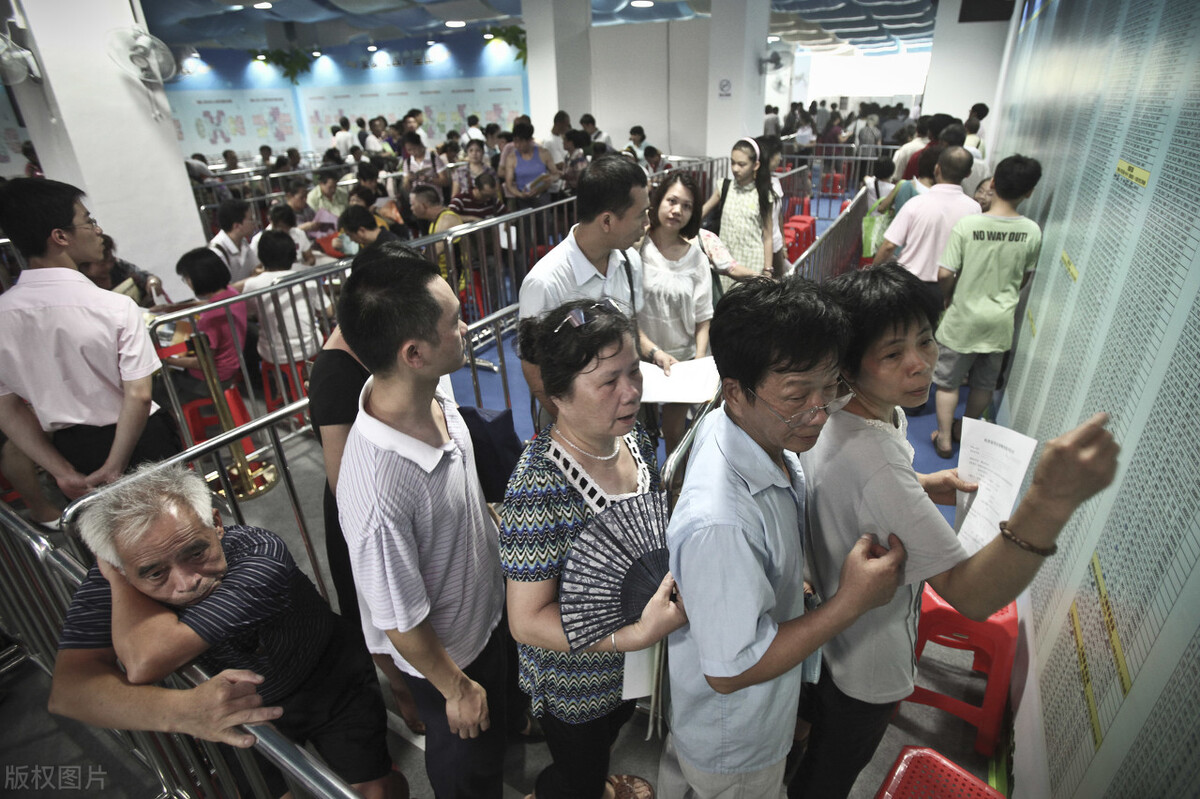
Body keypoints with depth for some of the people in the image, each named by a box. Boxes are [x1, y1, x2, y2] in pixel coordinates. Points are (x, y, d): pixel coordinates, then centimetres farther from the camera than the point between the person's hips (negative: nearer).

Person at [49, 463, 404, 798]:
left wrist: (115, 574, -33)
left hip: (331, 686, -3)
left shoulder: (260, 556, -38)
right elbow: (67, 689, -35)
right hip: (237, 713, 3)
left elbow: (145, 663, -44)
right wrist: (181, 711, -50)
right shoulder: (112, 584, -24)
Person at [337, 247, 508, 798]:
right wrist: (456, 688, -10)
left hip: (490, 613, 7)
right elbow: (401, 623, -26)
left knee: (495, 736, 36)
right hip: (447, 653, -7)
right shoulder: (379, 491, -42)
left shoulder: (435, 398, -18)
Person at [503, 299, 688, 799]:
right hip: (574, 680, -6)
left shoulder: (633, 437, -14)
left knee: (606, 737, 36)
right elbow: (527, 621, -30)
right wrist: (635, 635, -39)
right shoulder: (538, 488, -37)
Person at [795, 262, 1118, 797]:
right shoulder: (875, 461, -42)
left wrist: (920, 486, -6)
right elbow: (971, 594, -42)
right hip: (866, 657, -8)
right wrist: (1052, 500, -56)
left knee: (815, 711, 37)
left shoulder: (835, 409, -12)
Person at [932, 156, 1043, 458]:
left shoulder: (967, 224, -19)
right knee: (984, 383, 20)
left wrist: (948, 299, 2)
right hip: (1001, 320, 4)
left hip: (964, 318, -3)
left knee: (948, 381, 11)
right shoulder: (1032, 231, -7)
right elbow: (1025, 277, 6)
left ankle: (944, 439, 17)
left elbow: (944, 274, -18)